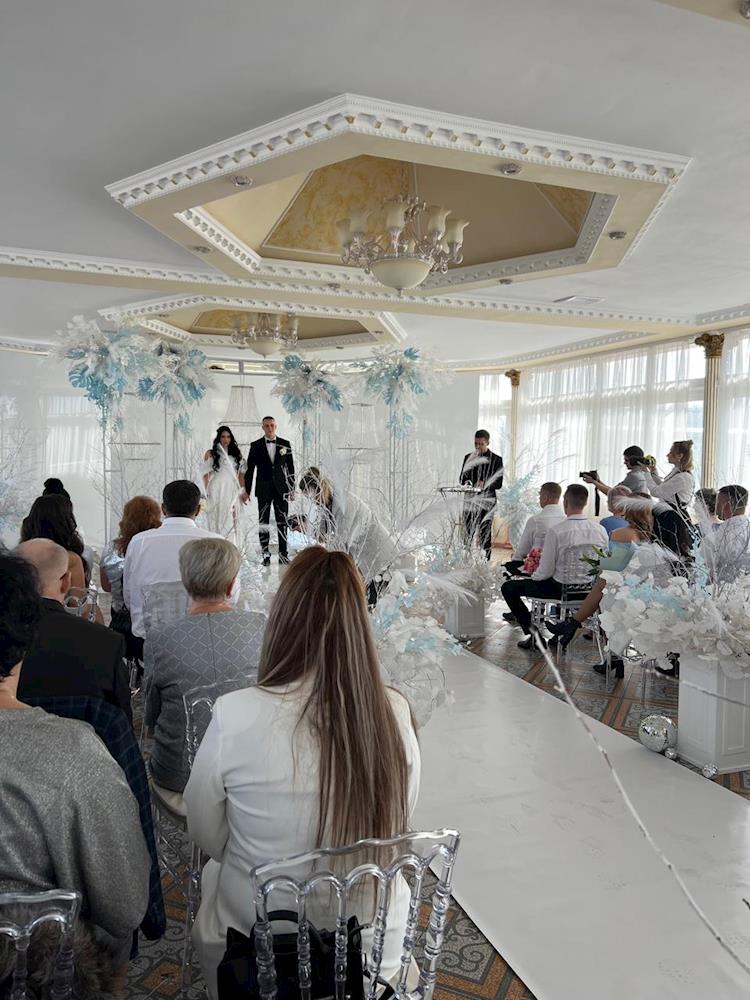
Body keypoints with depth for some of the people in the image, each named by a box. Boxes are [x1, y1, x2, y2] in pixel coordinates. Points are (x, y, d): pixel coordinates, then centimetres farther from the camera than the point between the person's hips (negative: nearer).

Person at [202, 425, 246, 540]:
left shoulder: (237, 453, 12)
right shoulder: (210, 454, 5)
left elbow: (241, 473, 13)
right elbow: (206, 475, 3)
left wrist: (242, 490, 7)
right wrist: (207, 492, -3)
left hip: (233, 492, 2)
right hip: (217, 491, -2)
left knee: (231, 521, -2)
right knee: (217, 519, -3)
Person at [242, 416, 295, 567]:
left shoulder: (285, 444, 6)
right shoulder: (256, 445, 3)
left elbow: (290, 467, 8)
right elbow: (250, 469, 4)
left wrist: (292, 487, 4)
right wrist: (246, 490, 3)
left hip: (281, 488, 1)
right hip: (263, 489, -1)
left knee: (282, 522, 2)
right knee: (263, 522, 1)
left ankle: (283, 553, 8)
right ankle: (266, 554, 9)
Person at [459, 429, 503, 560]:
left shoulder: (496, 459, 0)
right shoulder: (468, 457, 11)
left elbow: (499, 484, -3)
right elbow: (461, 479, 12)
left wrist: (485, 484, -20)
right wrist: (466, 482, -10)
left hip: (487, 501, -3)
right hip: (470, 501, 3)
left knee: (485, 535, 0)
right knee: (467, 535, 3)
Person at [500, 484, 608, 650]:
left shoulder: (556, 531, -22)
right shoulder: (600, 529, -7)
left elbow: (546, 571, -17)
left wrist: (533, 576, 5)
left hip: (562, 589, -6)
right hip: (592, 590, 6)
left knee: (508, 588, 8)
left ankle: (533, 633, 7)